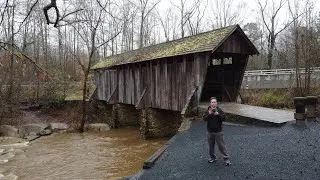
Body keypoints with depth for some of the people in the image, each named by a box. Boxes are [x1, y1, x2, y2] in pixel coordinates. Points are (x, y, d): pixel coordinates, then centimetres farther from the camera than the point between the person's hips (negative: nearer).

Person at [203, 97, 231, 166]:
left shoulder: (219, 110, -4)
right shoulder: (207, 111, 0)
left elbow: (224, 118, -10)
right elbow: (204, 119, -9)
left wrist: (218, 114, -24)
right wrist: (209, 114, -25)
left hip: (218, 131, -2)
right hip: (210, 132, 3)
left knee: (221, 145, -1)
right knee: (211, 145, 13)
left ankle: (226, 158, 8)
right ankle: (212, 157, 30)